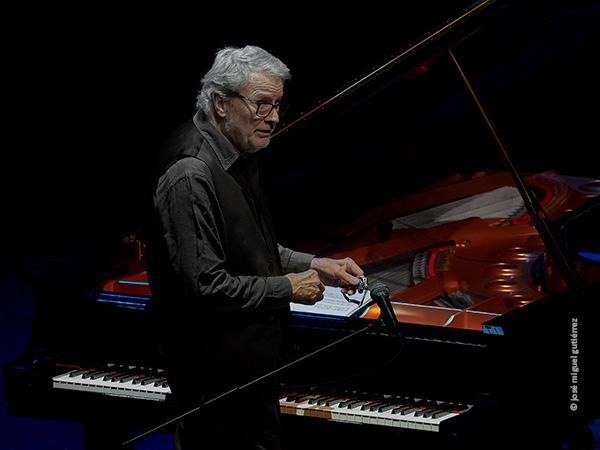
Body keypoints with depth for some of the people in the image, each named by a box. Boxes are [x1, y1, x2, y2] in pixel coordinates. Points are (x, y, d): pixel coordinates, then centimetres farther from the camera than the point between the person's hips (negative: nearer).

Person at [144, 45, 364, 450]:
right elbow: (204, 287, -28)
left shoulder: (238, 157, 9)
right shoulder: (190, 176, -24)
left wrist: (312, 265, 8)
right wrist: (287, 288, -17)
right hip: (218, 369, -10)